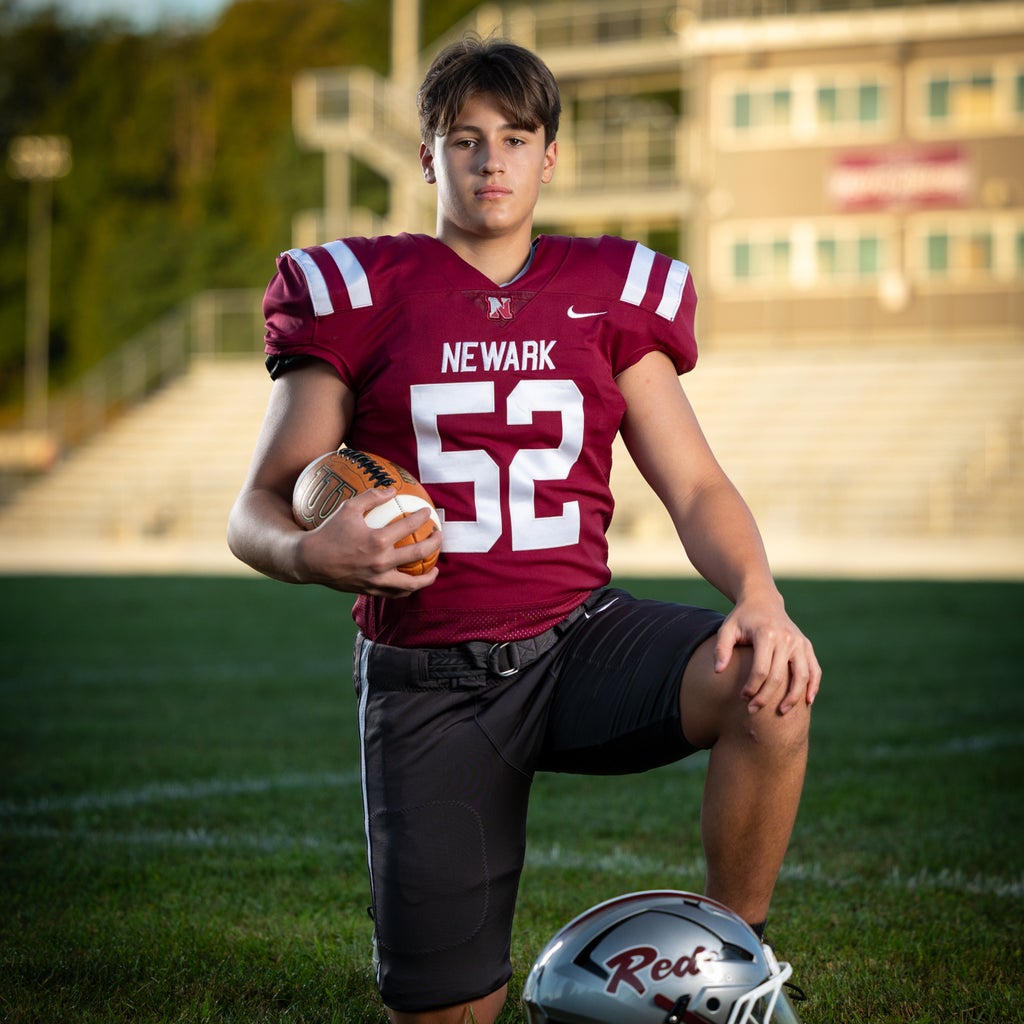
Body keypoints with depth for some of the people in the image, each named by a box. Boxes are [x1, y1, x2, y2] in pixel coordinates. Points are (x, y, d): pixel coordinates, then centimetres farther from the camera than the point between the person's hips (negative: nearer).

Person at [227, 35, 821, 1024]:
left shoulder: (610, 294, 8)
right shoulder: (361, 294, 1)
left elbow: (695, 485, 5)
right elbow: (256, 512, 1)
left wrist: (758, 596, -16)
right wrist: (314, 554, -24)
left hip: (581, 637, 2)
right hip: (427, 679, -1)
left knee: (769, 686, -29)